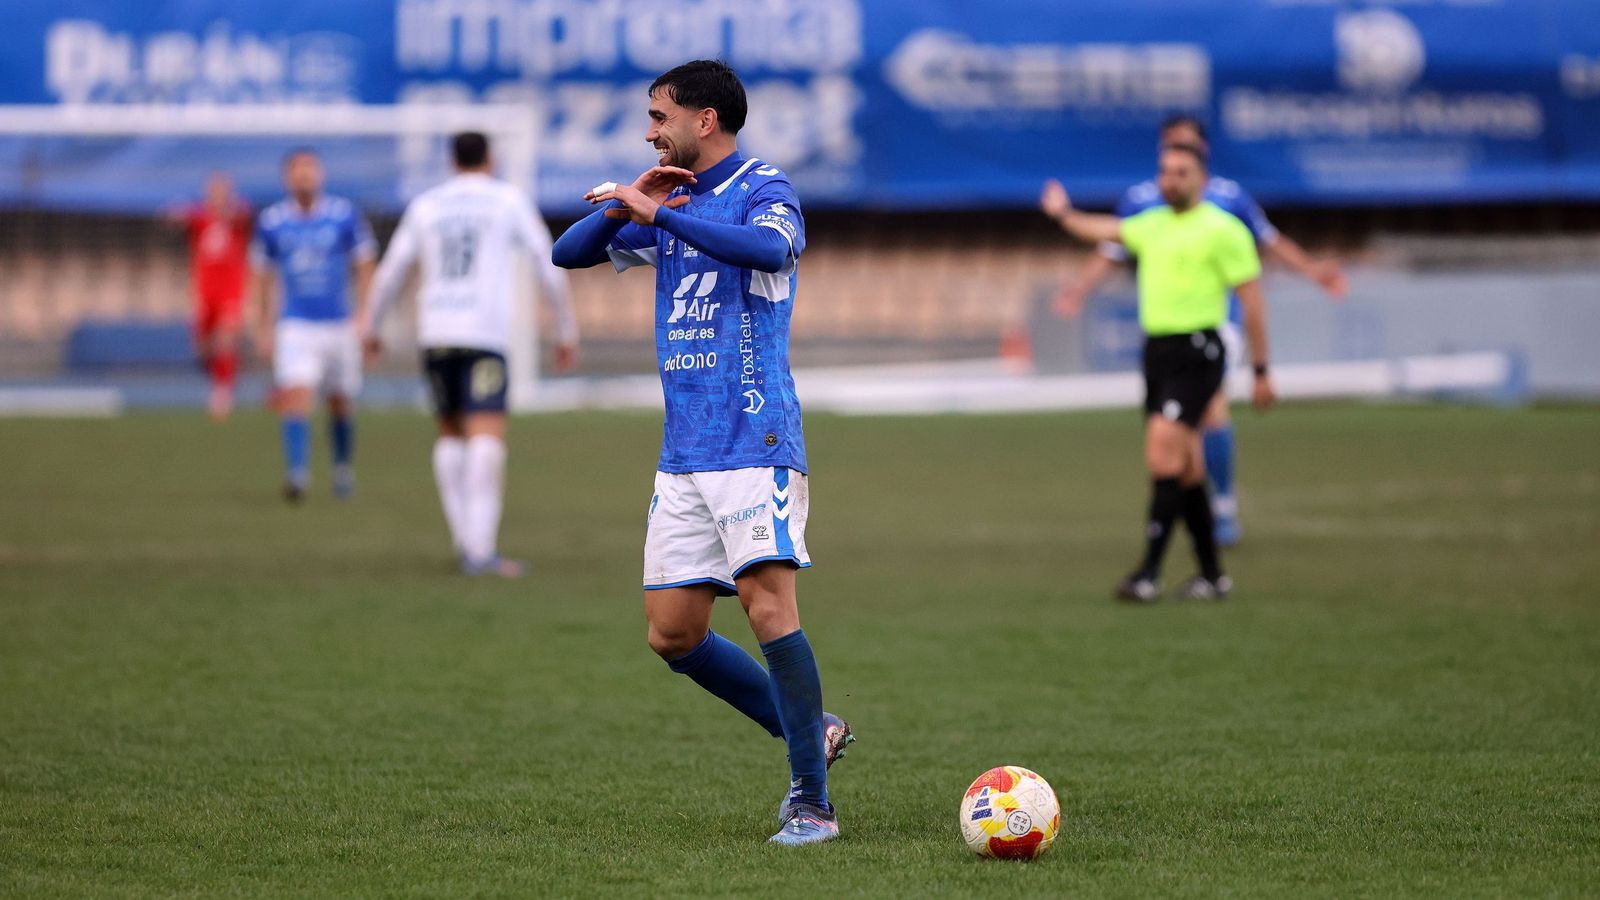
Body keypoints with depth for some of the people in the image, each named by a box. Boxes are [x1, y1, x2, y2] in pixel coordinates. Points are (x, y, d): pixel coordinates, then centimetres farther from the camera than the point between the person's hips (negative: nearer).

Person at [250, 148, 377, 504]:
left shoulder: (345, 215, -3)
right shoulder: (271, 221, 1)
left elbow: (365, 269, 3)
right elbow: (263, 277, 12)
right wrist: (263, 329, 12)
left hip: (339, 325, 1)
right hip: (295, 328, -1)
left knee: (341, 404, 11)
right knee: (297, 397, -19)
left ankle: (343, 469, 33)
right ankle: (297, 473, -23)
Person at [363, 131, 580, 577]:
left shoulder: (426, 206, 15)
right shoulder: (510, 201, 7)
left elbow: (389, 272, 21)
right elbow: (551, 267, 6)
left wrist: (370, 326, 36)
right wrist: (568, 333, 14)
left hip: (434, 336, 4)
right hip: (483, 338, -4)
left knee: (451, 435, 19)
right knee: (488, 437, -13)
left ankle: (464, 541, 14)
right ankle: (481, 551, -25)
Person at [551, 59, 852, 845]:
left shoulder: (763, 189, -5)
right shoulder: (668, 200, 17)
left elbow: (770, 248, -28)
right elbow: (569, 254, 16)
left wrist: (659, 212, -23)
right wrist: (625, 202, -2)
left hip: (755, 445, -8)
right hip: (682, 454, 8)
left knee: (768, 603, -16)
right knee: (672, 634, 4)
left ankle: (813, 803, -11)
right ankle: (809, 733, 20)